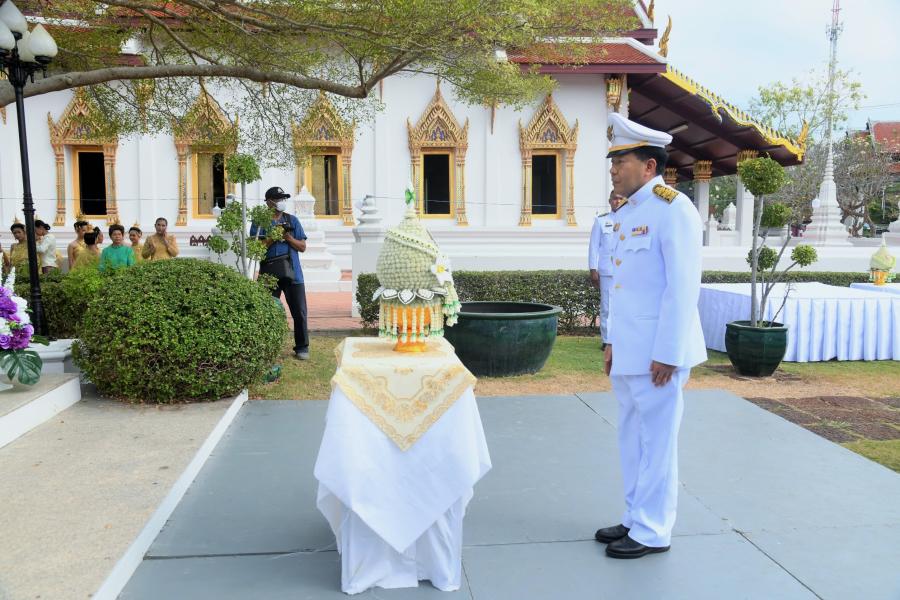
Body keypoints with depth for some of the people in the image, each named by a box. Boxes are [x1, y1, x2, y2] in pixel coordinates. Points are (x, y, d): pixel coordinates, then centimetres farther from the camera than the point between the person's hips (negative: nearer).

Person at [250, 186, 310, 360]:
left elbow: (302, 247, 8)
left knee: (299, 312, 2)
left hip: (293, 274, 2)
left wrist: (288, 238, -9)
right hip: (269, 275, -1)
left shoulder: (292, 220, 11)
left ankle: (302, 347, 12)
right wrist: (273, 238, -15)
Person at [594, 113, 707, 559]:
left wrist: (667, 353, -19)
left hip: (658, 352, -9)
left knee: (655, 441, 3)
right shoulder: (627, 213, 13)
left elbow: (683, 287, -18)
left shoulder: (673, 209, -14)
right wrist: (613, 342, 16)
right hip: (628, 351, 9)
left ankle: (652, 532, 17)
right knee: (632, 438, 17)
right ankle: (637, 518, 31)